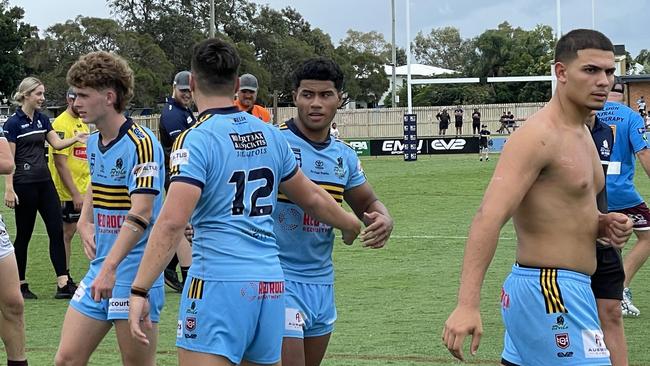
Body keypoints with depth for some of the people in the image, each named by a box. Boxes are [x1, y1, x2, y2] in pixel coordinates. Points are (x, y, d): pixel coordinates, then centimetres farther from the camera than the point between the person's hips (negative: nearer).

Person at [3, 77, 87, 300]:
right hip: (24, 185, -7)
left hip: (45, 183, 7)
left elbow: (57, 143, 9)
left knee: (57, 231, -1)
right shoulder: (13, 123, -9)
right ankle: (20, 285, 13)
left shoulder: (42, 119, 11)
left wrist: (76, 138, -9)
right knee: (24, 235, 2)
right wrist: (8, 189, -15)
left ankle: (63, 284, -3)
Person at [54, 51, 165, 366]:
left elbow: (141, 215, -25)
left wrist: (110, 267, -33)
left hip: (133, 273, -8)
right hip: (99, 271, 8)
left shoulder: (140, 143, -16)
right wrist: (85, 223, 12)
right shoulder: (93, 143, 11)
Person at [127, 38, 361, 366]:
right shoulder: (270, 135, 11)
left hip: (219, 281, -7)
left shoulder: (196, 139, -8)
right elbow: (311, 198, 24)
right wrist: (351, 224, 43)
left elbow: (171, 222, -18)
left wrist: (139, 290, -18)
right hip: (271, 282, 7)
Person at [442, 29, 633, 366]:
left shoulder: (582, 134, 13)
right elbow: (489, 217, -27)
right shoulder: (539, 135, -17)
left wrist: (602, 224, 4)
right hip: (552, 291, -10)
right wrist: (467, 306, -36)